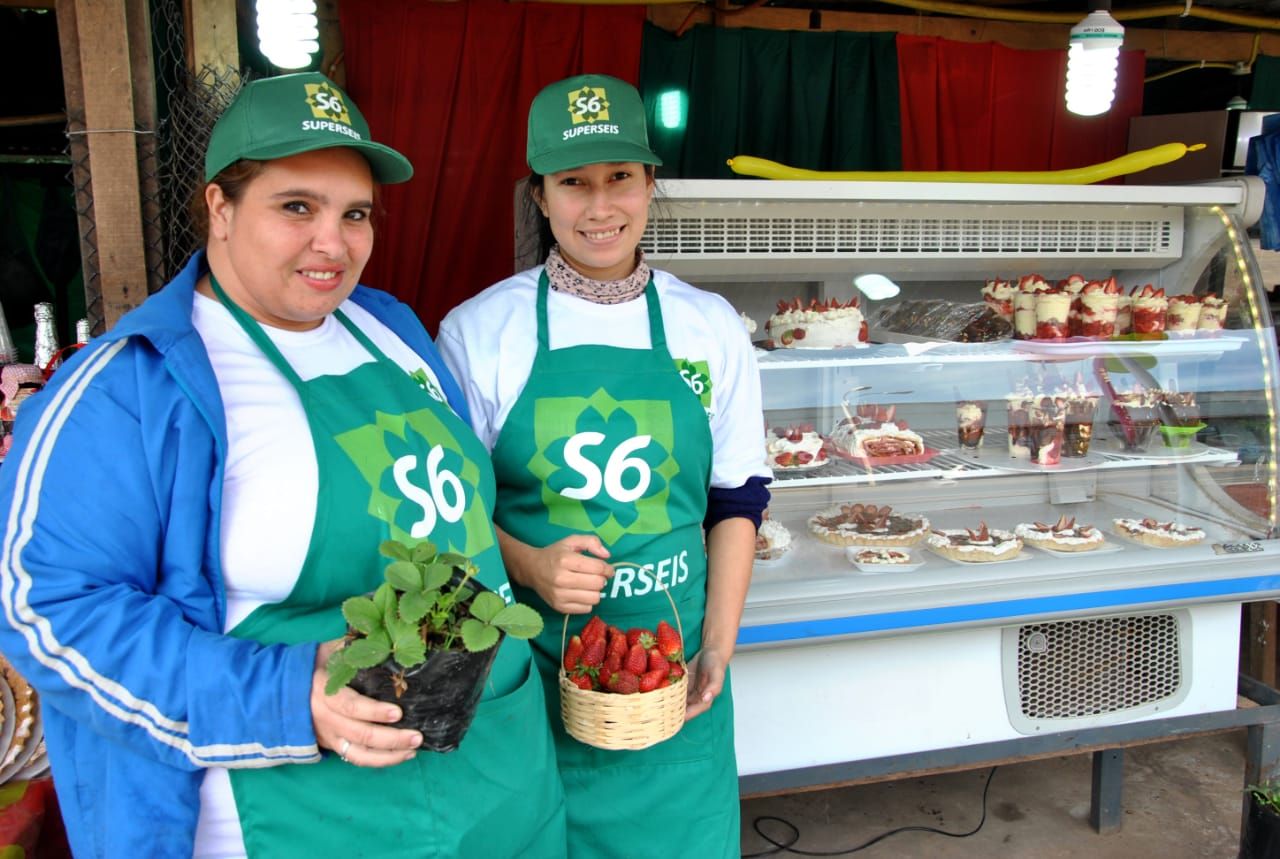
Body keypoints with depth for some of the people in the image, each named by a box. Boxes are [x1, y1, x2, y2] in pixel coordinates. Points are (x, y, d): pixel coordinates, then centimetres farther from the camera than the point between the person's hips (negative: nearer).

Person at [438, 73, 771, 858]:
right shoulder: (478, 330, -6)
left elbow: (737, 501, 5)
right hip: (531, 660, -1)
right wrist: (527, 565, -18)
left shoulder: (712, 328, 0)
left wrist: (719, 644, -3)